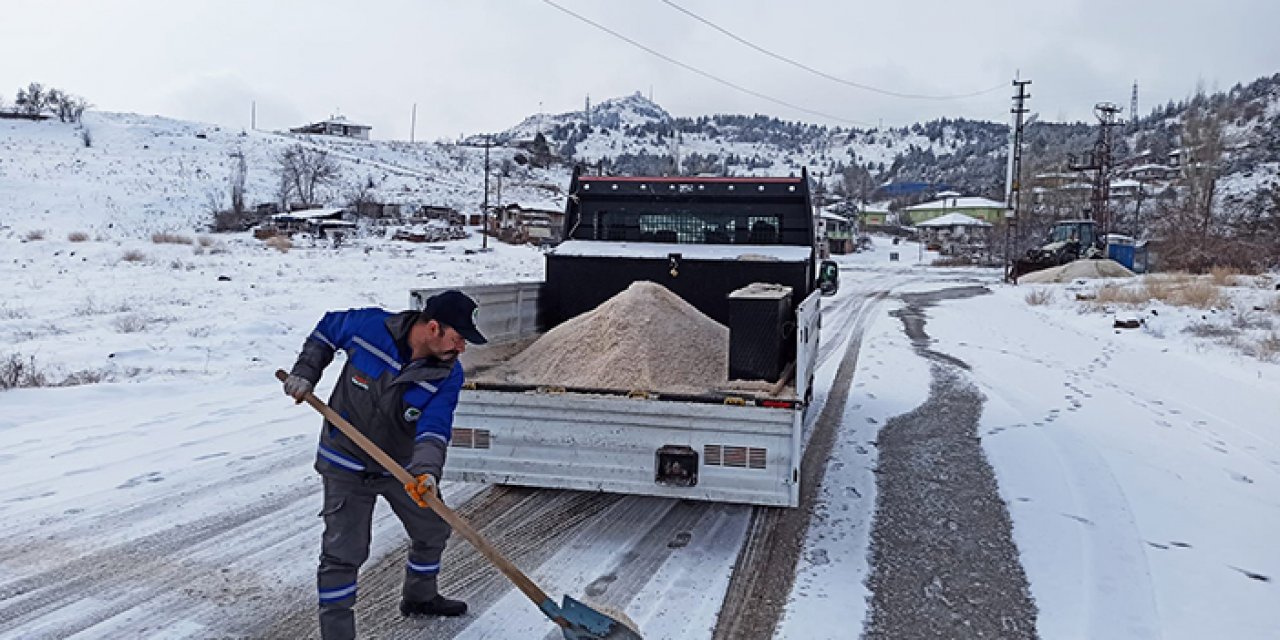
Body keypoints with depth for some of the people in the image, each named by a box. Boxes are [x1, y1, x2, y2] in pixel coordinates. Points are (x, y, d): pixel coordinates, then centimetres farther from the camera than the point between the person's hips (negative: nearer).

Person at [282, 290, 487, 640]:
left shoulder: (449, 375, -18)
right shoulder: (369, 325, -23)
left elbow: (434, 428, -28)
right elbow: (327, 329, -1)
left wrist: (426, 470, -45)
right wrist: (305, 372, -9)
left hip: (402, 466, 4)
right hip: (347, 464, -3)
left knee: (433, 529, 18)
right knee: (343, 553, -8)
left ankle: (420, 597, 46)